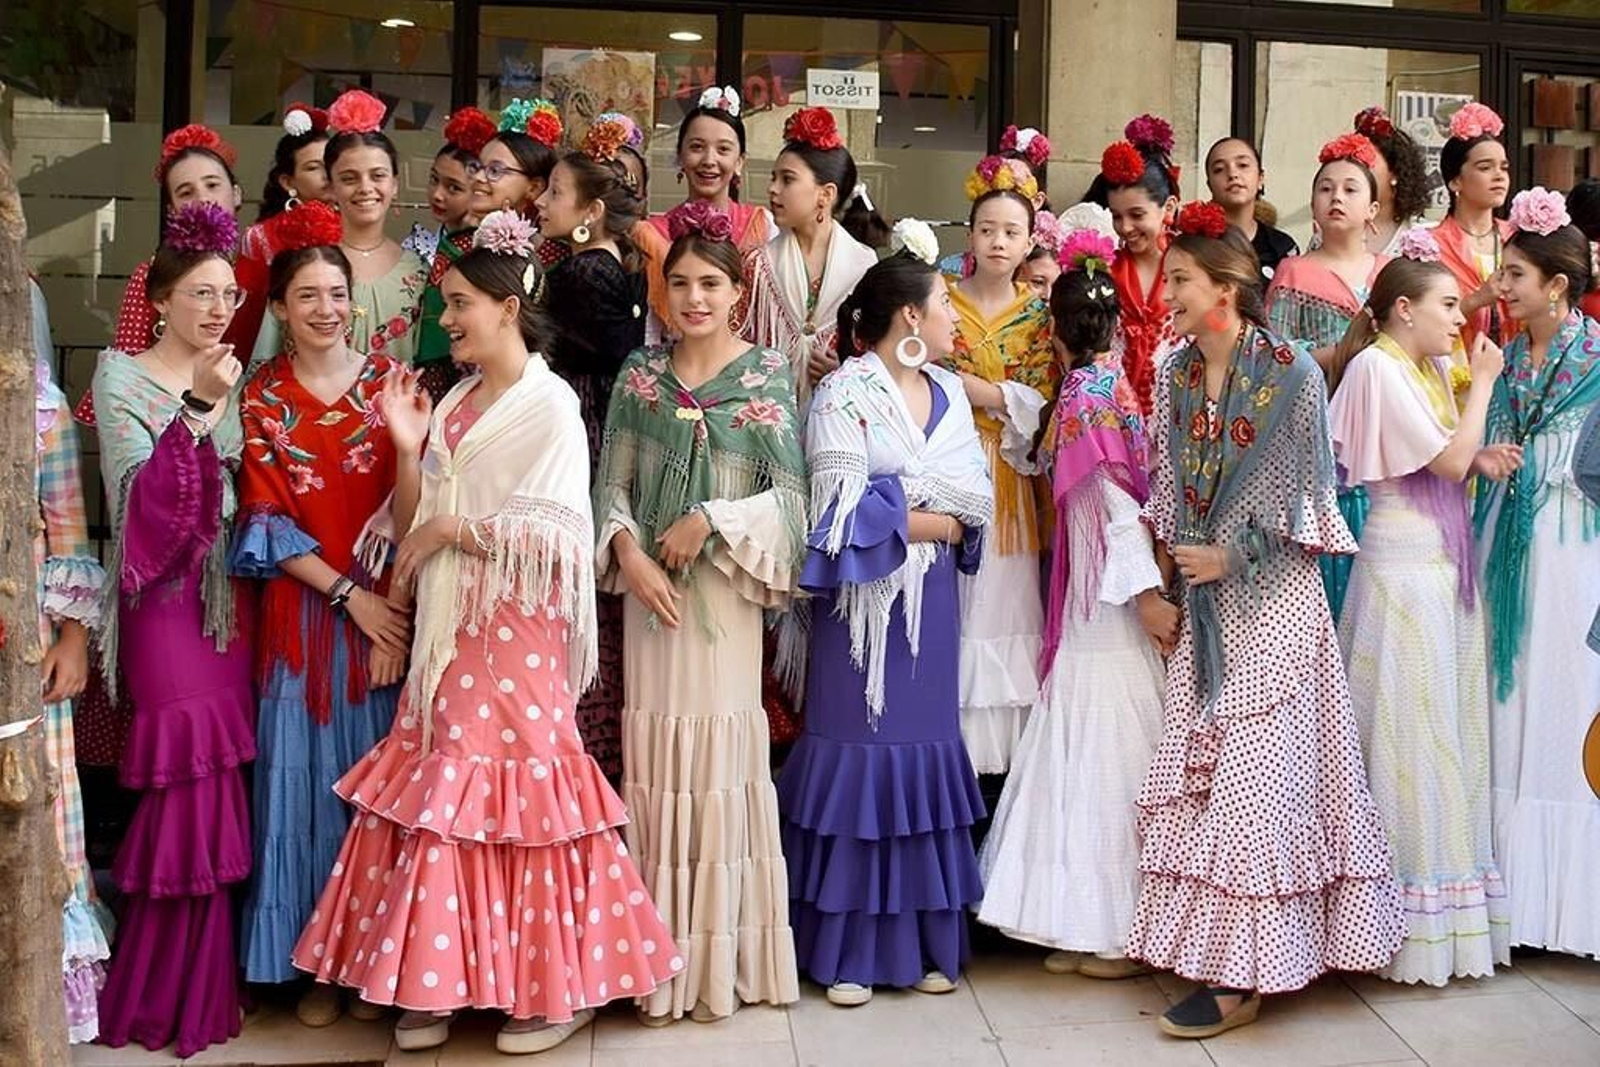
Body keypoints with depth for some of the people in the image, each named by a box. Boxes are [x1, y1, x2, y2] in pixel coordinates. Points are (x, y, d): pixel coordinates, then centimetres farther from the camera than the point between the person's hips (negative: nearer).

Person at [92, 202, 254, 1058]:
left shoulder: (231, 380, 12)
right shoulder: (121, 374, -3)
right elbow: (141, 489, -18)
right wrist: (198, 406, -27)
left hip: (226, 596, 5)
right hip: (163, 596, -5)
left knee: (214, 780, 7)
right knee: (188, 776, -6)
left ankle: (200, 980, 20)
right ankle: (167, 996, 10)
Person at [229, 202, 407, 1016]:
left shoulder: (388, 382, 4)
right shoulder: (261, 399, 5)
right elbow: (266, 521, -1)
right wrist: (348, 594, -10)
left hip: (389, 603, 0)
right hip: (304, 608, 0)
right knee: (311, 776, 5)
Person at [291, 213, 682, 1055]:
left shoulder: (550, 404, -7)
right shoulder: (452, 405, 13)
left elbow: (554, 539, -15)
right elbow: (413, 530, 11)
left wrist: (453, 528, -11)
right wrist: (407, 450, -2)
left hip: (516, 638, -7)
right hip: (448, 637, 7)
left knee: (516, 792, -4)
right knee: (437, 798, 6)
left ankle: (557, 987, 9)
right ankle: (439, 981, 16)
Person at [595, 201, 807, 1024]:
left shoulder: (766, 375, 1)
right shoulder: (640, 373, 9)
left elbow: (791, 493, -4)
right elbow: (611, 483, 5)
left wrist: (711, 520, -14)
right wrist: (628, 554, -11)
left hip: (727, 586, -3)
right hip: (649, 585, 3)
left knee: (720, 754, -1)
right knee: (656, 755, 4)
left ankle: (720, 961, 10)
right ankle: (660, 959, 14)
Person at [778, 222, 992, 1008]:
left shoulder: (949, 392, 11)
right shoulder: (844, 395, -7)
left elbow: (975, 502, 4)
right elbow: (846, 513, -15)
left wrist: (895, 508, -11)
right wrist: (930, 518, -8)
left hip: (932, 598, 6)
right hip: (865, 600, -5)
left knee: (925, 755, 8)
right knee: (857, 756, 0)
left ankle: (926, 941, 19)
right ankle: (848, 951, 10)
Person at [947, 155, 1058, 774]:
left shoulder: (1039, 317, 8)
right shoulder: (941, 301, 5)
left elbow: (1039, 405, -2)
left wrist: (969, 385, -10)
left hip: (1006, 479, 1)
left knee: (999, 599, 0)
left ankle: (997, 741, 9)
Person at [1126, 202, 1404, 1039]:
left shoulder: (1292, 373, -11)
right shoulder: (1175, 374, 6)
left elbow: (1305, 490, -10)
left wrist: (1232, 556, -11)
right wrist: (1175, 565, 5)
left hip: (1272, 598, -6)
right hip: (1204, 601, 6)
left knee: (1256, 778, -3)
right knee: (1196, 770, 7)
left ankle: (1239, 975, 3)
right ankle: (1213, 949, 20)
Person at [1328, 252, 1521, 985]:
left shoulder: (1433, 370, 15)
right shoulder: (1378, 366, -11)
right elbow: (1446, 460, -14)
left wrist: (1483, 459, -2)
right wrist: (1484, 381, -4)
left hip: (1446, 561, 8)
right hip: (1405, 564, -8)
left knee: (1451, 723, 10)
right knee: (1411, 728, -3)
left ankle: (1447, 904, 19)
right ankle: (1420, 921, 7)